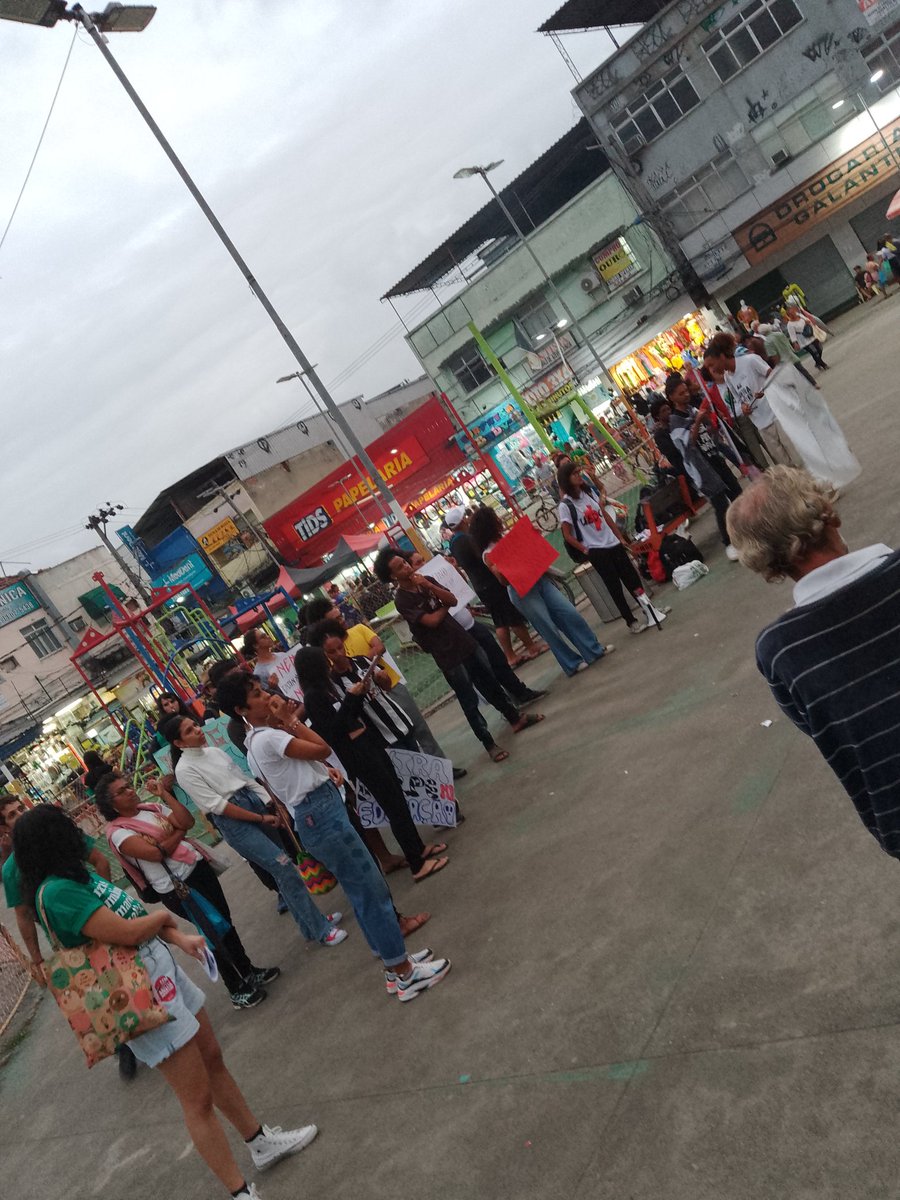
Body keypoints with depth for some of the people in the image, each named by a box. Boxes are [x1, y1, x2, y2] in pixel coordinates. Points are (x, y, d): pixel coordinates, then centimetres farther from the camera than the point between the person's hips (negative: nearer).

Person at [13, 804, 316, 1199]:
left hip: (162, 969, 9)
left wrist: (179, 938, -4)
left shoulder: (76, 875, 5)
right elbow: (125, 932, -27)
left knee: (213, 1061, 22)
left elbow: (133, 912, 10)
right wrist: (163, 916, -6)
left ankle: (261, 1140, 39)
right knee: (198, 1099, 2)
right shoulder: (56, 892, -25)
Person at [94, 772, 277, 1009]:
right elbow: (157, 853, -23)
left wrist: (164, 794, -5)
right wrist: (179, 831, -6)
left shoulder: (152, 808, 7)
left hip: (199, 868, 6)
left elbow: (188, 821, -5)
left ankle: (249, 972, 36)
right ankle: (238, 991, 22)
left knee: (225, 922, 16)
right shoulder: (118, 832, -13)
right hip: (176, 889, -6)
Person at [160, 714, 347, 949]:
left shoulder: (214, 751, 11)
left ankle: (310, 923, 23)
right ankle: (320, 930, -1)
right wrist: (260, 819, -11)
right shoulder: (184, 770, -10)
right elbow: (217, 805, -14)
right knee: (284, 867, -11)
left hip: (256, 802, 7)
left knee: (282, 868, 10)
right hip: (233, 822, -7)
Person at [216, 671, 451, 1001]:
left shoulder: (257, 740, 14)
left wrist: (326, 771, 2)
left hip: (321, 810, 11)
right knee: (372, 890, -4)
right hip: (320, 815, -11)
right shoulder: (266, 739, -17)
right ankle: (404, 973, 6)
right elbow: (323, 748, -20)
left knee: (363, 891, 16)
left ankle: (395, 966, 26)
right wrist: (291, 720, -11)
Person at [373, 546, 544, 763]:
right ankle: (489, 744, 14)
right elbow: (431, 620, -21)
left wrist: (429, 586, -15)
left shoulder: (424, 580, 5)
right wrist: (445, 606, -3)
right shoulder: (401, 600, -15)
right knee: (469, 701, 1)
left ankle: (515, 718, 36)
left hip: (464, 640, 6)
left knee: (491, 682, 18)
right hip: (446, 654, -6)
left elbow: (453, 600, -2)